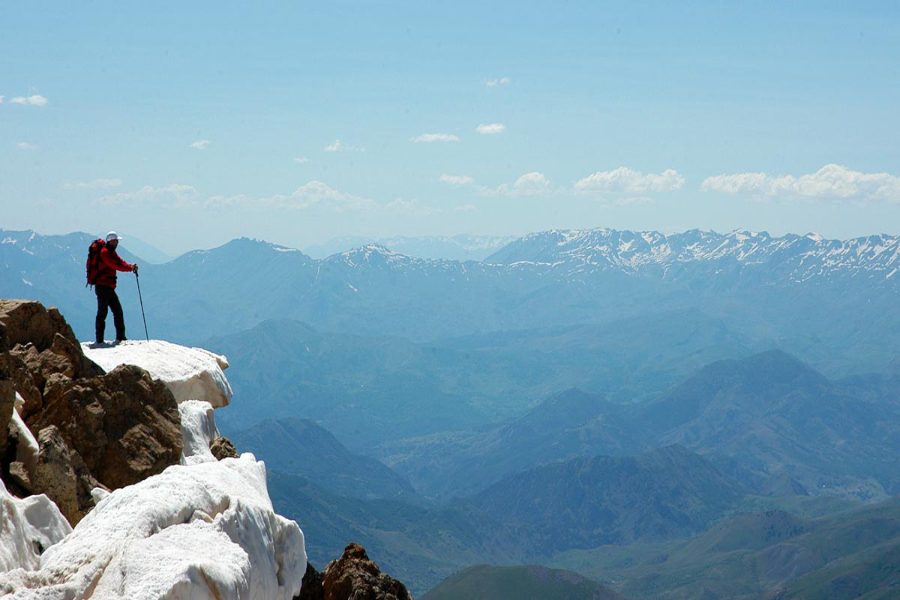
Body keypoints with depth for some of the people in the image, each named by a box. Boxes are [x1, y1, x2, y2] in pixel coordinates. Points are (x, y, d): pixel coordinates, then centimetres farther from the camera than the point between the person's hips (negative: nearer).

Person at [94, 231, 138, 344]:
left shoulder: (111, 252, 18)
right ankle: (99, 340, -5)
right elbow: (116, 265, -22)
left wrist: (131, 266, -8)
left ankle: (120, 337, 16)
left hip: (109, 288, 10)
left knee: (118, 310, 10)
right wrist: (130, 267, -17)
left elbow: (120, 262, 11)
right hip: (102, 287, -10)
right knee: (102, 312, -8)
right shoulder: (104, 252, -13)